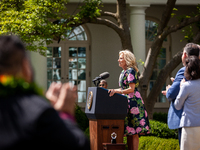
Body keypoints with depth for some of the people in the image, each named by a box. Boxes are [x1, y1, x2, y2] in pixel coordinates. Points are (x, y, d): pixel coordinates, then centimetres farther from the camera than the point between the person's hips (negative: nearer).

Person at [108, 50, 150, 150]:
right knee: (128, 132, 8)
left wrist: (116, 91, -21)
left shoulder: (131, 71, -10)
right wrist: (113, 91, 9)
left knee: (133, 132, -9)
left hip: (133, 102, -9)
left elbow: (131, 89, -16)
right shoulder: (123, 72, 17)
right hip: (126, 103, 9)